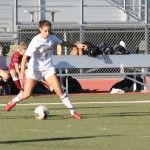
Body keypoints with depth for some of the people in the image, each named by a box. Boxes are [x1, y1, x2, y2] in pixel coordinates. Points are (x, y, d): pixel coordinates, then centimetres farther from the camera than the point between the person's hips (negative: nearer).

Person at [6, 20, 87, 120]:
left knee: (59, 90, -11)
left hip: (48, 68, 3)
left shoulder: (52, 38, -5)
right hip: (35, 69, -3)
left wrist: (77, 45, 10)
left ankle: (73, 112, -6)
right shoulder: (36, 41, -21)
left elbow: (63, 43, 17)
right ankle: (13, 102, 31)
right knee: (26, 94, -2)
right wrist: (22, 72, -30)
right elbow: (25, 56, -23)